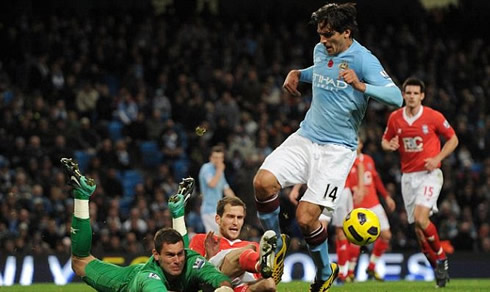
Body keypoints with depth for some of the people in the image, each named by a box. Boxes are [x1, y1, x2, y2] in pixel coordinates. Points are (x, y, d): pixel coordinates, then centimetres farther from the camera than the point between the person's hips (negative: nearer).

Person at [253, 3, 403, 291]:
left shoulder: (363, 60, -14)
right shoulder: (320, 51, 7)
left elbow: (396, 97, -24)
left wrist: (360, 86, -38)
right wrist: (297, 74, 12)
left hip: (337, 149, -6)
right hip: (305, 138, 6)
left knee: (306, 218, -14)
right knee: (263, 181, -20)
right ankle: (275, 243, 5)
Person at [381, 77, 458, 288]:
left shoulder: (433, 117, -6)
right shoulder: (395, 118, 4)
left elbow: (453, 139, 4)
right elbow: (385, 140, 17)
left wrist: (438, 158, -10)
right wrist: (389, 145, -8)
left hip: (429, 174, -4)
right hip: (408, 176, 4)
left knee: (420, 217, -24)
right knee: (418, 228, 2)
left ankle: (440, 257, -2)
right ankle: (439, 270, 17)